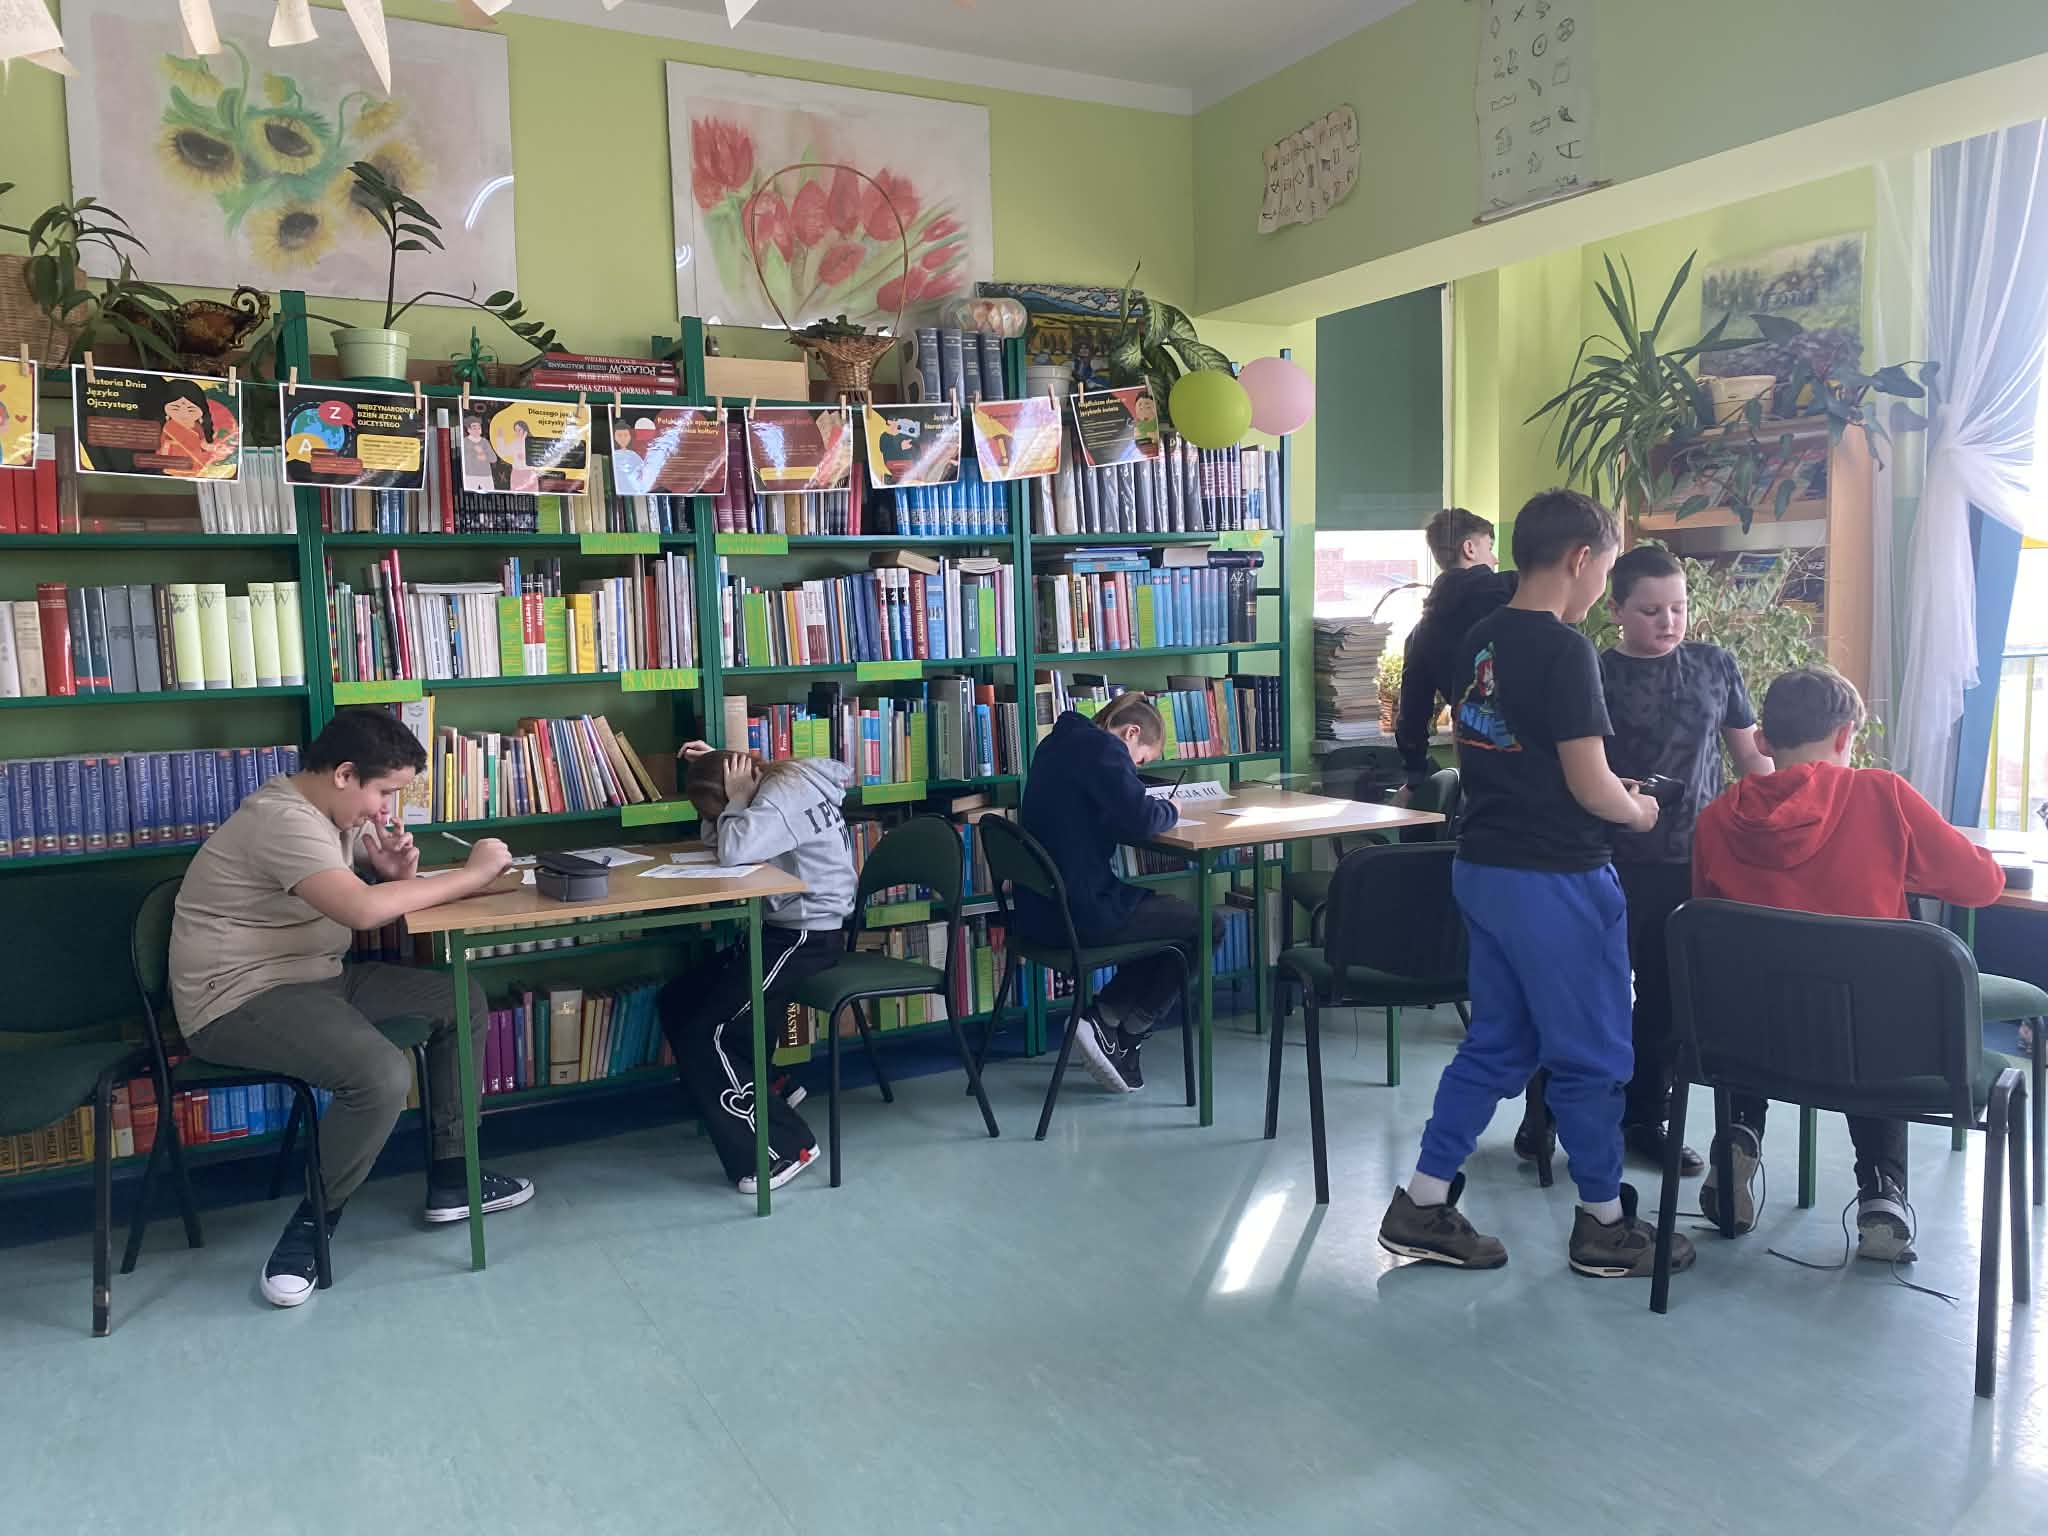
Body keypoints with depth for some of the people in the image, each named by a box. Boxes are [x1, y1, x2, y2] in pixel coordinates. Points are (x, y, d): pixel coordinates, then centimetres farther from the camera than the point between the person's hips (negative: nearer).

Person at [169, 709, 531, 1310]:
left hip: (314, 976, 10)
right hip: (240, 1000, -10)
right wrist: (473, 874, -25)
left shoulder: (337, 812, 8)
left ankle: (450, 1178, 13)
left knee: (463, 1000, 5)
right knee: (382, 1074, -32)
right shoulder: (283, 820, -23)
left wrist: (398, 872, -8)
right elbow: (364, 910, -36)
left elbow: (372, 887, 17)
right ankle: (314, 1222, -7)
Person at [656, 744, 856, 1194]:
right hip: (780, 930, 10)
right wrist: (713, 767, 5)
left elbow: (734, 850, -33)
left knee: (706, 1035, -12)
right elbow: (715, 840, 17)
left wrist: (736, 801, -15)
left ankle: (783, 1147, -6)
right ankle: (759, 1092, 18)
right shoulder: (780, 783, 10)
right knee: (676, 1002, 10)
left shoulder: (786, 793, -19)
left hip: (807, 938, -10)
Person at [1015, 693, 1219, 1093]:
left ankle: (1106, 1016, 16)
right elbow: (1141, 822, -21)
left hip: (1039, 910, 10)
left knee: (1167, 907, 28)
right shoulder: (1102, 748, -13)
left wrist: (1153, 808, 12)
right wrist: (1168, 809, 0)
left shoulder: (1059, 743, 16)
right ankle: (1122, 1036, 8)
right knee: (1207, 924, 7)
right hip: (1081, 913, -10)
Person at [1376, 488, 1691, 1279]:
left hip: (1483, 865, 8)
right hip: (1554, 878, -8)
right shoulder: (1564, 649, -17)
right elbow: (1589, 784, -17)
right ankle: (1603, 1224, 23)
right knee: (1590, 1055, 8)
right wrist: (1637, 811, 3)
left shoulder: (1479, 641, 7)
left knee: (1494, 1043, 16)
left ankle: (1422, 1206, 19)